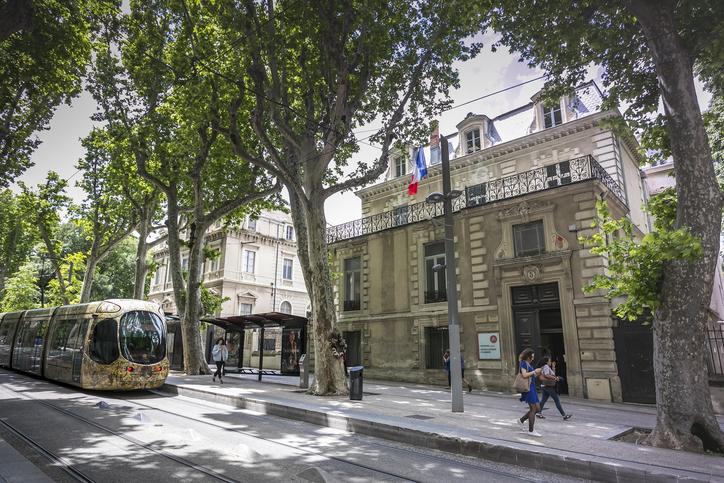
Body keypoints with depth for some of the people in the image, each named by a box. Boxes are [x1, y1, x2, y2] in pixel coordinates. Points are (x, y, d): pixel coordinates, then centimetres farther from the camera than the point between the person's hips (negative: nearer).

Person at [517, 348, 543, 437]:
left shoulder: (528, 364, 18)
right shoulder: (523, 363, -10)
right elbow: (524, 375, -22)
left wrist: (537, 374, 8)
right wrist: (534, 371, -13)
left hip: (532, 387, 9)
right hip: (528, 387, -9)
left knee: (537, 408, 10)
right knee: (533, 409, -6)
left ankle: (521, 420, 23)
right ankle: (531, 430, 1)